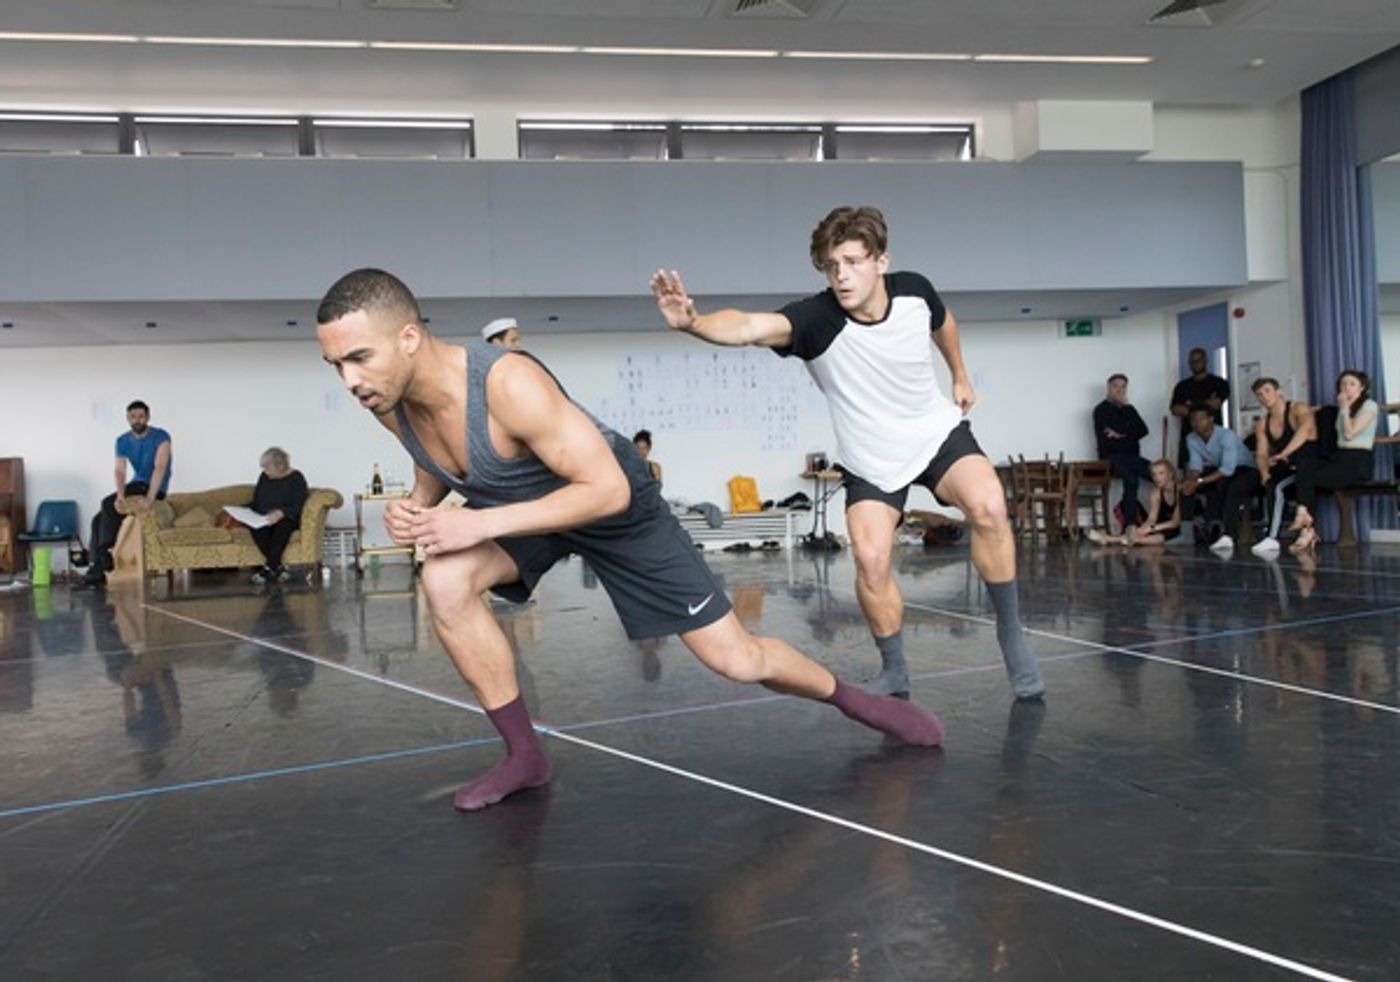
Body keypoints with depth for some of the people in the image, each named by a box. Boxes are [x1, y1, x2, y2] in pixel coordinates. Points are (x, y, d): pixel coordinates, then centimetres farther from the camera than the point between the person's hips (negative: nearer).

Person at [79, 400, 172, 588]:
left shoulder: (160, 437, -14)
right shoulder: (123, 441, 3)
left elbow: (160, 468, -25)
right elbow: (119, 471, -9)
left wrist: (149, 499, -37)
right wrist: (120, 496, -29)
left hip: (155, 488, -6)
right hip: (136, 484, 7)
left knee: (108, 504, -22)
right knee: (99, 519, -5)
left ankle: (102, 557, -8)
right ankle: (98, 570, -1)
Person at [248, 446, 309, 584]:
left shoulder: (296, 478, -3)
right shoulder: (264, 477, 13)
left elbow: (298, 506, -12)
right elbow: (255, 502, 19)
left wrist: (280, 513, -29)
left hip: (287, 518, -4)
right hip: (263, 519, 4)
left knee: (282, 526, -40)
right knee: (256, 528, -32)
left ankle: (268, 568, -35)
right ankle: (278, 567, -33)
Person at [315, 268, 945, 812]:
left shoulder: (508, 383, -39)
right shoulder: (391, 404, -16)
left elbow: (607, 489, -36)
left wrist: (481, 523, -40)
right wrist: (415, 508, -17)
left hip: (613, 503, -5)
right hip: (517, 505, 6)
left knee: (737, 660, -1)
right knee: (444, 581, -25)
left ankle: (850, 698, 30)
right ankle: (524, 756, -7)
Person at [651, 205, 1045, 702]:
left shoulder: (914, 291, -15)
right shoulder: (816, 318, -28)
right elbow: (748, 326, -49)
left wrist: (960, 376, 22)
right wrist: (693, 321, -67)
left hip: (938, 431, 2)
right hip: (869, 461, -1)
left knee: (988, 507, -23)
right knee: (870, 559, -17)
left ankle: (1011, 633, -2)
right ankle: (893, 669, 10)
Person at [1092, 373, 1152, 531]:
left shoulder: (1129, 409, 21)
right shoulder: (1101, 410, 4)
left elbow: (1143, 430, 6)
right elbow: (1104, 439, -8)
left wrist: (1121, 434, -7)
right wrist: (1130, 435, 1)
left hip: (1132, 456, 6)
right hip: (1112, 457, -6)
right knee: (1131, 478, -35)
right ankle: (1130, 525, -34)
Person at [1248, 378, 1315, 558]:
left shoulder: (1299, 409, -6)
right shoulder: (1262, 424, 14)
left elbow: (1305, 429, -30)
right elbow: (1261, 453, 7)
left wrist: (1283, 454, -45)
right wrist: (1265, 472, -19)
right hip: (1285, 469, 7)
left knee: (1277, 486, -39)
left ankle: (1272, 539, -37)